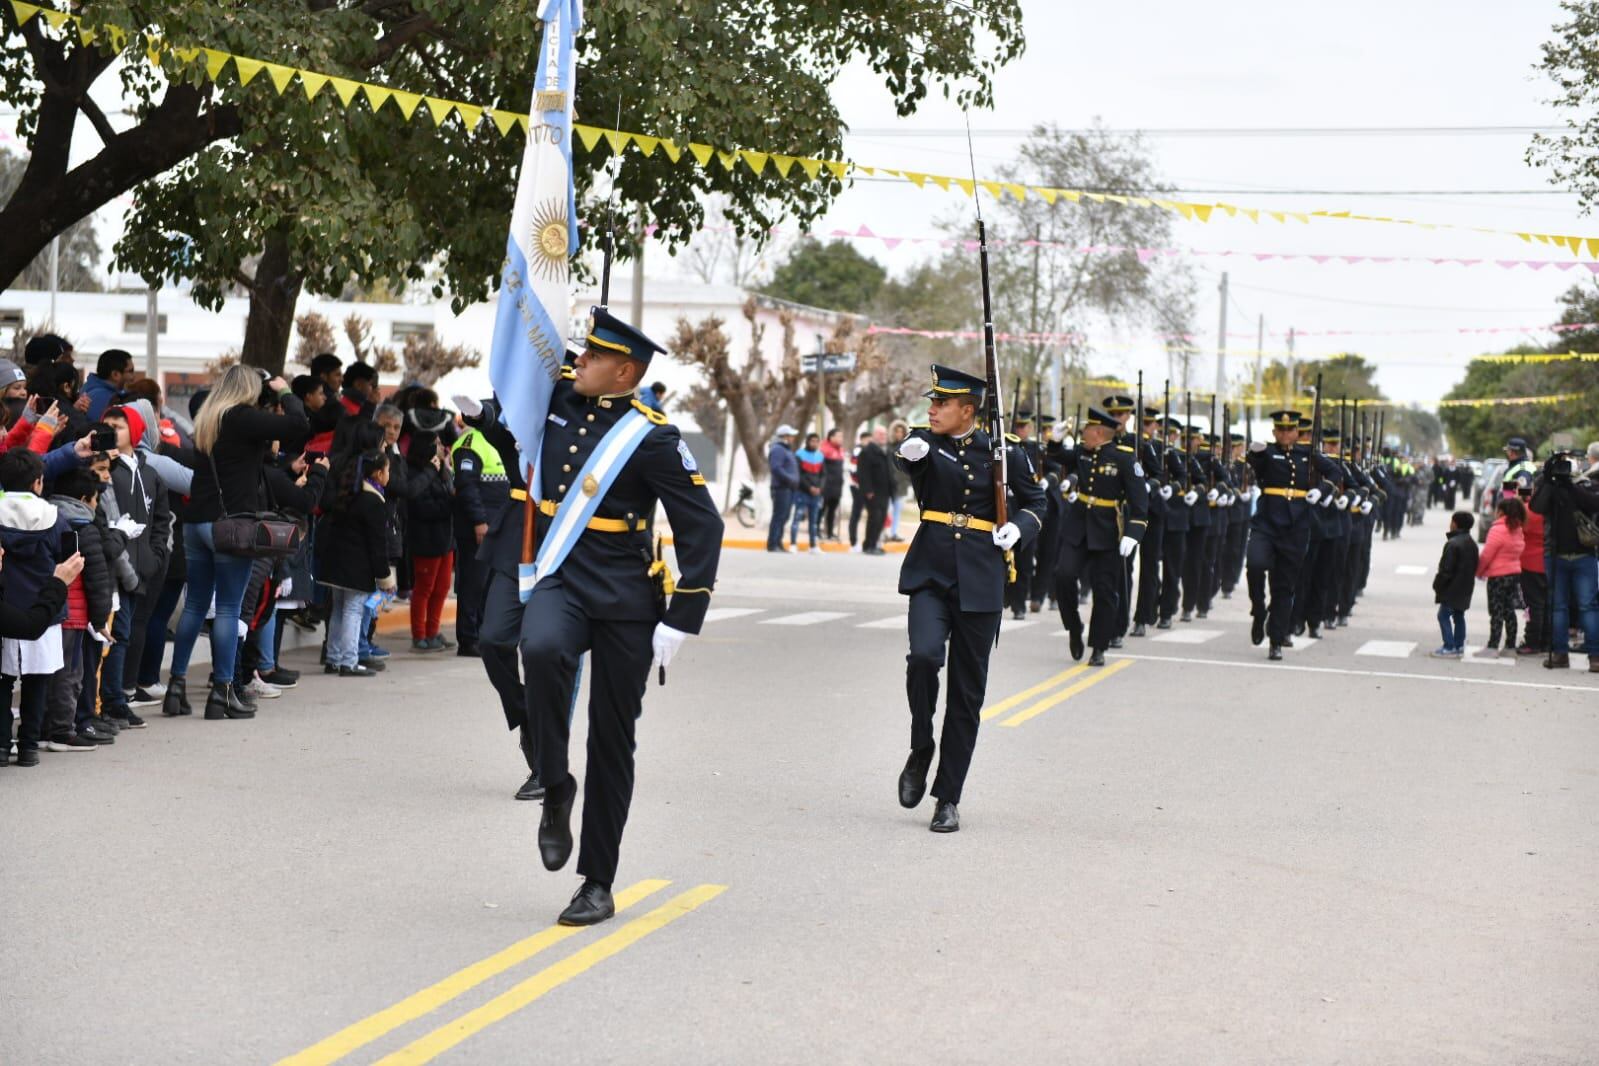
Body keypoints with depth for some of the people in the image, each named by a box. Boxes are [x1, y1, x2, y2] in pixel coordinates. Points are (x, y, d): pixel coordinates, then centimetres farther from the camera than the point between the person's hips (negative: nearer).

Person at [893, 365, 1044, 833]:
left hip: (979, 582, 0)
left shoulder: (1001, 453, 2)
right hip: (930, 573, 0)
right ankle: (921, 749, 2)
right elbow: (906, 457, -21)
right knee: (924, 655, -25)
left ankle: (949, 798, 13)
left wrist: (1017, 528, -7)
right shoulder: (926, 444, 2)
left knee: (967, 691, 3)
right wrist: (908, 452, -44)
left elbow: (1035, 502, 13)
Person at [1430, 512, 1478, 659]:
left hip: (1452, 588, -9)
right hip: (1465, 589, 9)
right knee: (1459, 616, 16)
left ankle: (1449, 648, -9)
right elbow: (1474, 566, 17)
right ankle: (1459, 646, 18)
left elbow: (1446, 569, -19)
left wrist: (1437, 585, -9)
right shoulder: (1472, 543, 10)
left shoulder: (1453, 544, -19)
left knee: (1444, 615, -4)